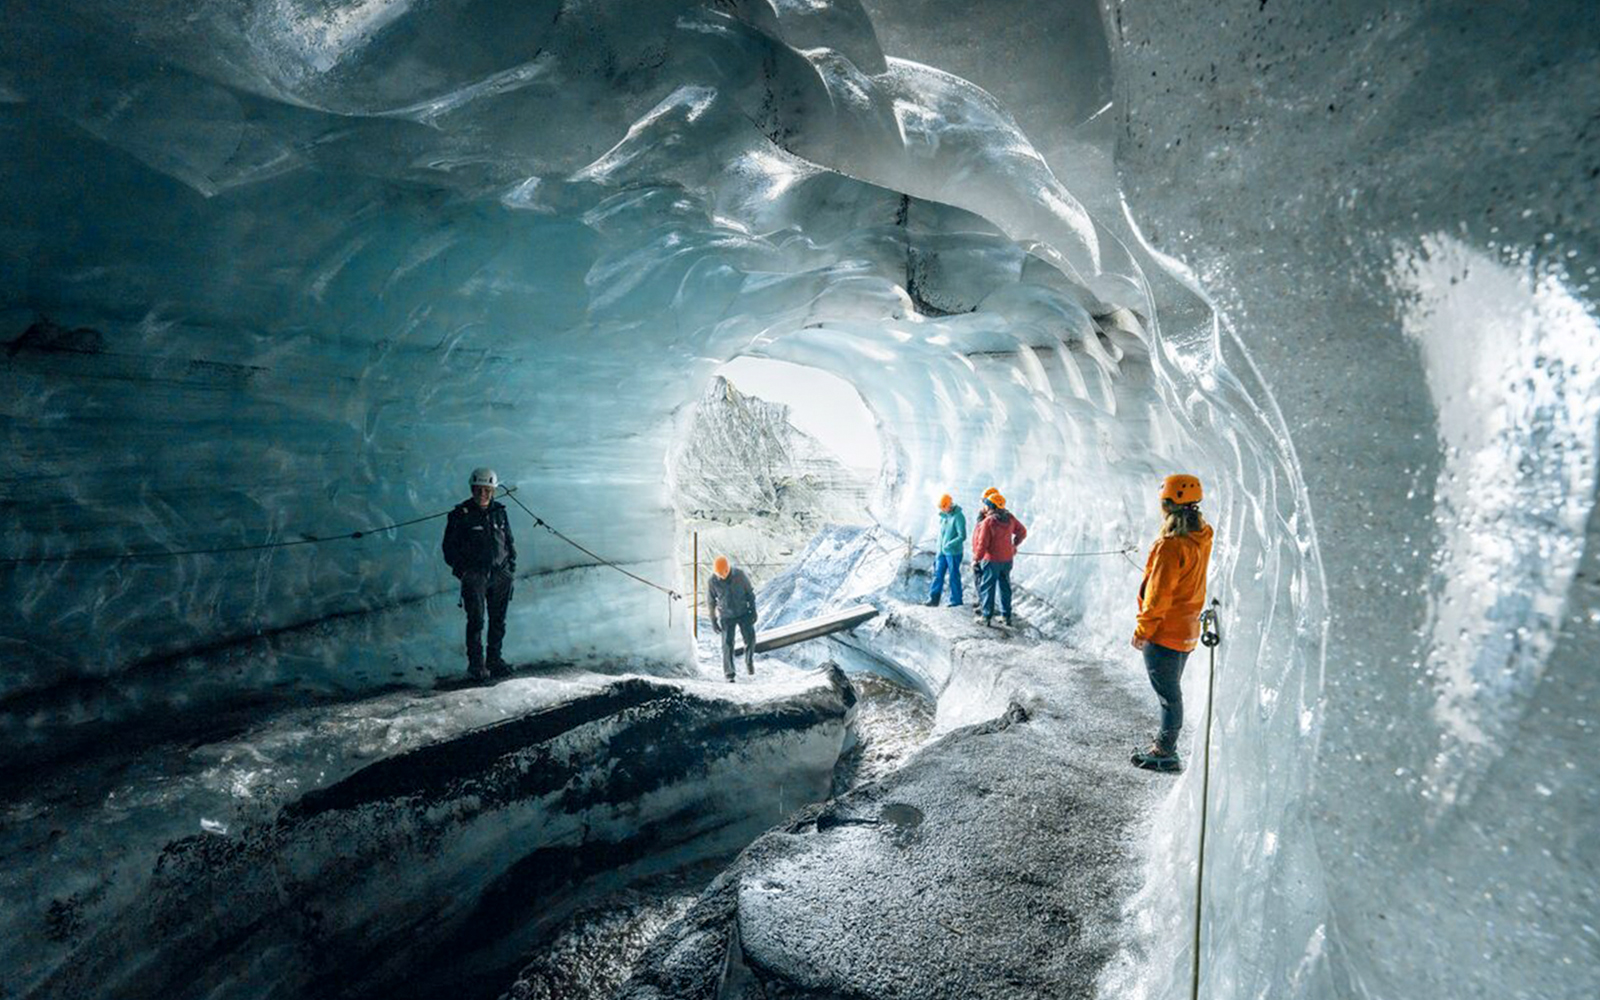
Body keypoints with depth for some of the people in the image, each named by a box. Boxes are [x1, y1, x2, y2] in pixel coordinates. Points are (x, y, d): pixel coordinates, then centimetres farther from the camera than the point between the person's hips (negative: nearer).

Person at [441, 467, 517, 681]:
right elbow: (449, 547, 2)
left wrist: (511, 567, 11)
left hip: (500, 575, 4)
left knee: (498, 620, 8)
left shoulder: (500, 511, 10)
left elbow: (509, 541, 19)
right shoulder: (461, 514, -3)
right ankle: (476, 664, -3)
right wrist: (462, 571, -5)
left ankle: (494, 660, 18)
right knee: (476, 620, -10)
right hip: (474, 575, -4)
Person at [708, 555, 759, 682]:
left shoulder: (739, 575, -16)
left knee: (750, 638, -9)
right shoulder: (713, 581, -16)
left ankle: (749, 661, 20)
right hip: (726, 617, 0)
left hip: (744, 613, 1)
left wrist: (753, 610, -5)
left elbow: (750, 592, -3)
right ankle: (729, 674, 7)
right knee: (727, 644, -6)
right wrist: (713, 620, 0)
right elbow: (711, 600, -3)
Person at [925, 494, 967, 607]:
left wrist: (949, 545, -28)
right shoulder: (943, 516, 8)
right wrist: (939, 549, 15)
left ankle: (956, 601, 12)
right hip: (942, 551, 7)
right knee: (938, 574, 9)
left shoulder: (958, 517, -15)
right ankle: (934, 598, 17)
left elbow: (962, 536, -20)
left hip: (953, 552, -7)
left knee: (954, 576, 2)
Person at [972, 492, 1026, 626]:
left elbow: (983, 544, -19)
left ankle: (987, 616, 7)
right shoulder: (1010, 518, -2)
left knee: (988, 588, 5)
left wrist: (977, 558, -5)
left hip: (991, 560, -6)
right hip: (1007, 559, 6)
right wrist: (1014, 544, 24)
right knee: (1005, 587, 15)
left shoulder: (988, 521, -21)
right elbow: (1022, 532, 11)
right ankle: (1007, 616, 20)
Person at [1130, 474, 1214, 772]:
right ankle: (1165, 746, 33)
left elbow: (1158, 594, -20)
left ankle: (1165, 755, 12)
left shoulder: (1171, 545, -25)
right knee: (1172, 691, 20)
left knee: (1169, 694, 1)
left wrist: (1143, 629, -13)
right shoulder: (1201, 538, 1)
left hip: (1164, 633, -9)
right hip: (1186, 631, 9)